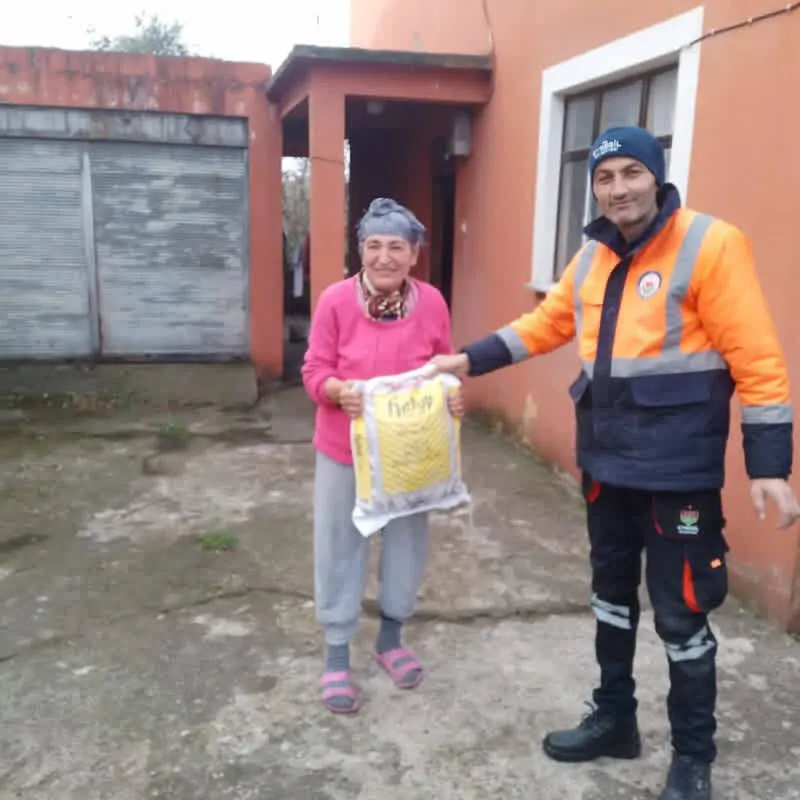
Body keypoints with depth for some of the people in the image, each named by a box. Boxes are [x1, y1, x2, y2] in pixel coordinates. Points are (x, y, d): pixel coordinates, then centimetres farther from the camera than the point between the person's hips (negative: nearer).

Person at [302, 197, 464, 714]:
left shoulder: (432, 303, -6)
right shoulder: (336, 300, -13)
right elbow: (314, 370, -9)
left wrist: (453, 397, -17)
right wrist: (339, 391, -29)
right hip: (345, 450, -2)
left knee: (407, 541, 16)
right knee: (341, 548, 9)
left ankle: (391, 638, 40)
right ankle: (337, 656, 27)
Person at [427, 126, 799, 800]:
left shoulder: (710, 244, -14)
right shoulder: (591, 258, 7)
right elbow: (545, 325, 18)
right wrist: (471, 359, 11)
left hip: (679, 466, -7)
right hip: (606, 459, 7)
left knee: (681, 612, 3)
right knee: (611, 591, 19)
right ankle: (614, 717, 39)